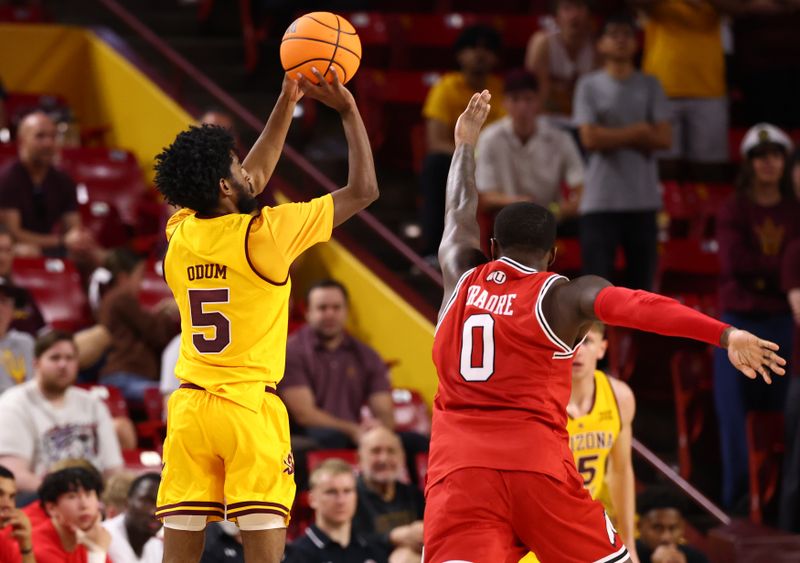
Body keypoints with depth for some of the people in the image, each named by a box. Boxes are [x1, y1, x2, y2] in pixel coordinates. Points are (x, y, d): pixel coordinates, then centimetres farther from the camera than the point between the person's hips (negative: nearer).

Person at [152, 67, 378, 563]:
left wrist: (287, 103, 28)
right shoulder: (262, 234, -10)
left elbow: (251, 182, 25)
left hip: (189, 406, 5)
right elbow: (362, 191, -2)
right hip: (250, 406, -5)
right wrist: (349, 111, 8)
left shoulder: (181, 233, 6)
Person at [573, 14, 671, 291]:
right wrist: (638, 132, -4)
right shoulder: (589, 86, 4)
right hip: (601, 200, -2)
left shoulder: (650, 86, 10)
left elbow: (663, 138, -1)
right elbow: (591, 138, -8)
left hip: (642, 200, 2)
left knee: (642, 279, 4)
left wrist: (613, 137, -6)